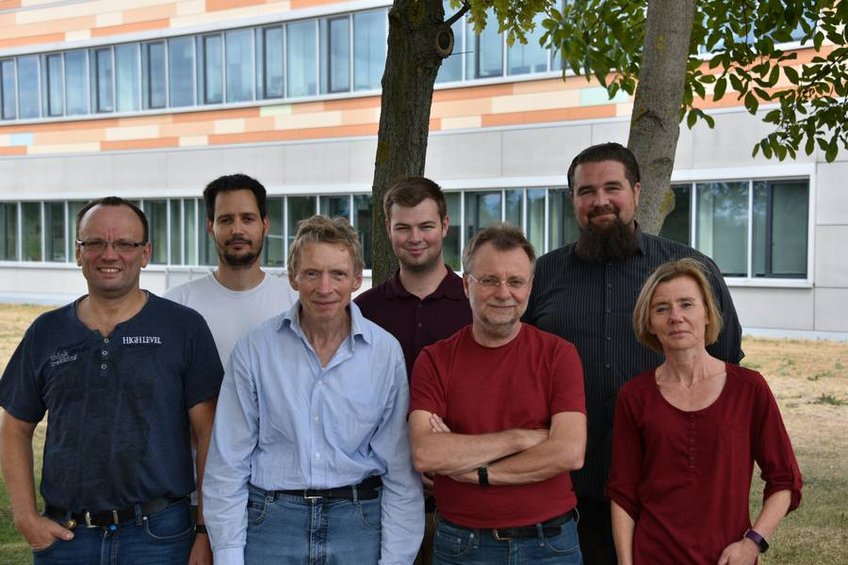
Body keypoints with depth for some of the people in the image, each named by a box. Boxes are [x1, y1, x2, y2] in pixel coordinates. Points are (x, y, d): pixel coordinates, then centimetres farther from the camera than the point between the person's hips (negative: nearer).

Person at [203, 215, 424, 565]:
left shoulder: (386, 352, -4)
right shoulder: (254, 349, -5)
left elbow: (400, 471, 0)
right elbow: (228, 465, -1)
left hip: (358, 522, 1)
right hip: (272, 520, 0)